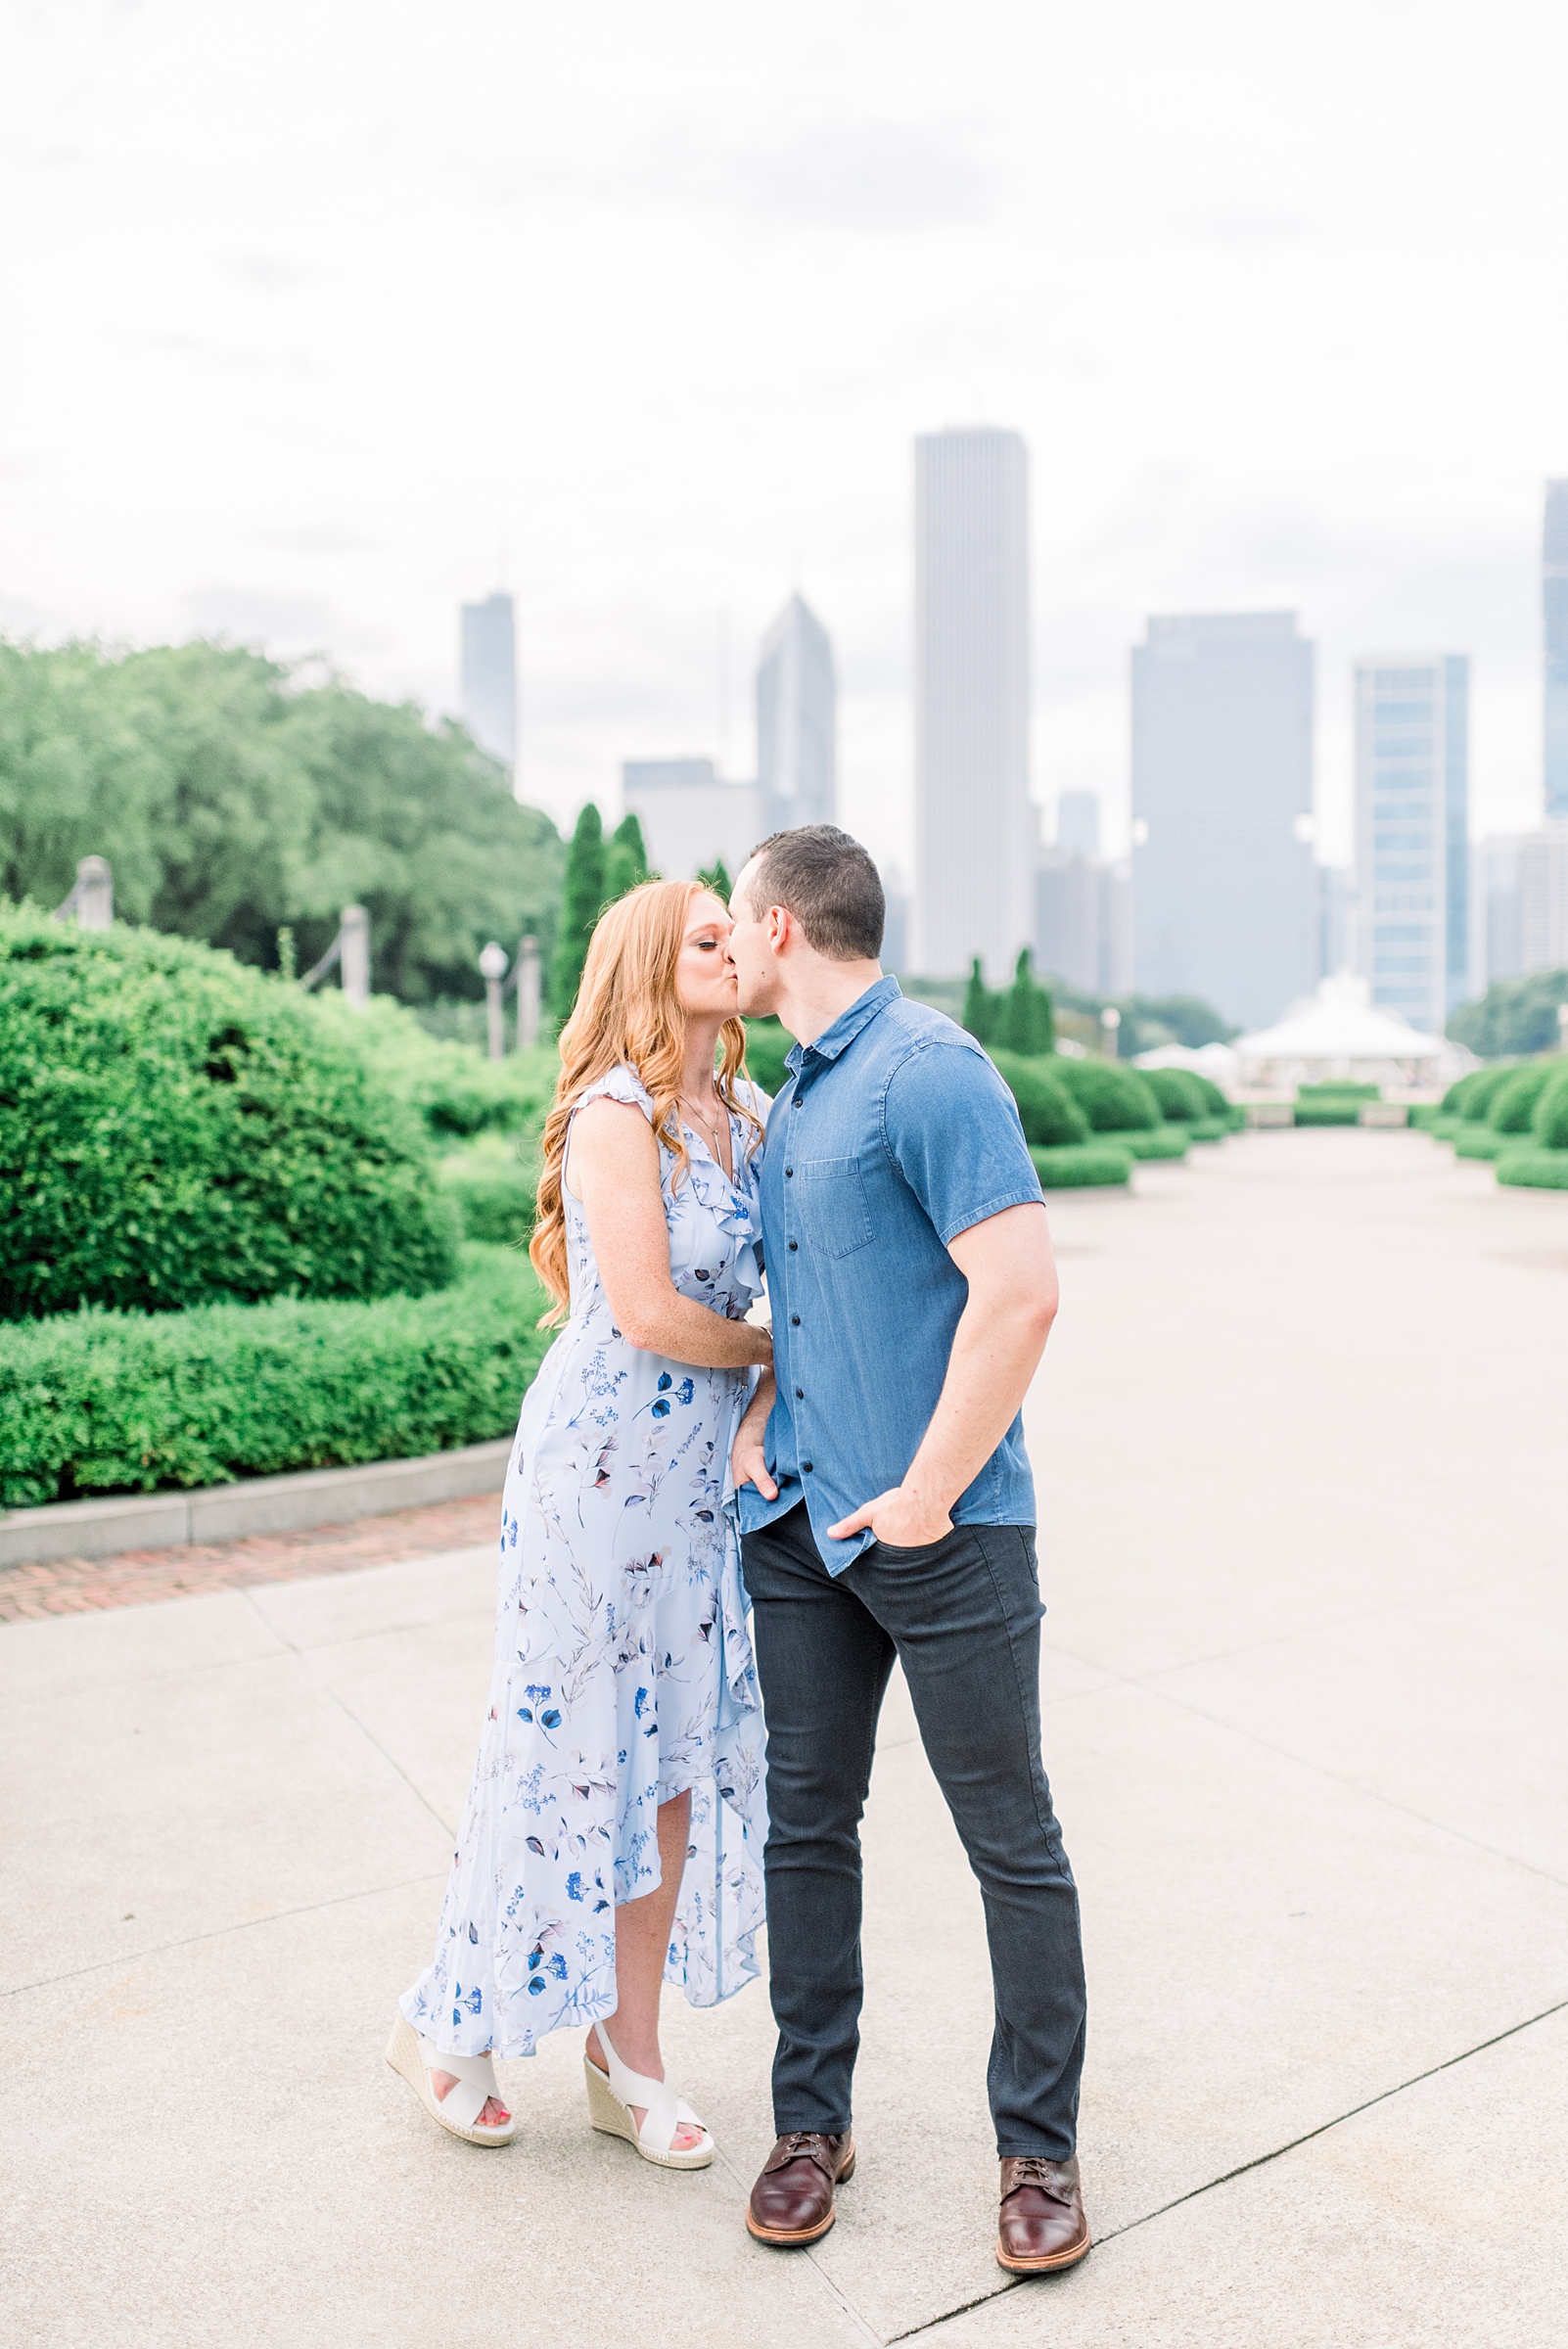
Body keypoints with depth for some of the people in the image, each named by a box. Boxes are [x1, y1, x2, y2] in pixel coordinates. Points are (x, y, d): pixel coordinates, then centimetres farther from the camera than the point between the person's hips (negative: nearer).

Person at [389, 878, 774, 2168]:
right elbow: (648, 1312, -18)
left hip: (707, 1475, 7)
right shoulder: (615, 1111, -14)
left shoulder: (747, 1111, 8)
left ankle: (628, 2061, 30)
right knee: (575, 1751, 6)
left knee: (675, 1760, 13)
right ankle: (449, 2026, 31)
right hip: (604, 1463, -7)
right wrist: (772, 1353, -4)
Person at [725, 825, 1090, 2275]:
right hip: (803, 1522, 8)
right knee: (808, 1822, 14)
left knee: (1013, 1842, 7)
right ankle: (813, 2120, 31)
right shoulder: (793, 1094, 14)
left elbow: (1020, 1294, -21)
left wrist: (927, 1492, -17)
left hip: (943, 1530, -8)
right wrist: (755, 1417, 7)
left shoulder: (931, 1072, -14)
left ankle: (1040, 2145, 25)